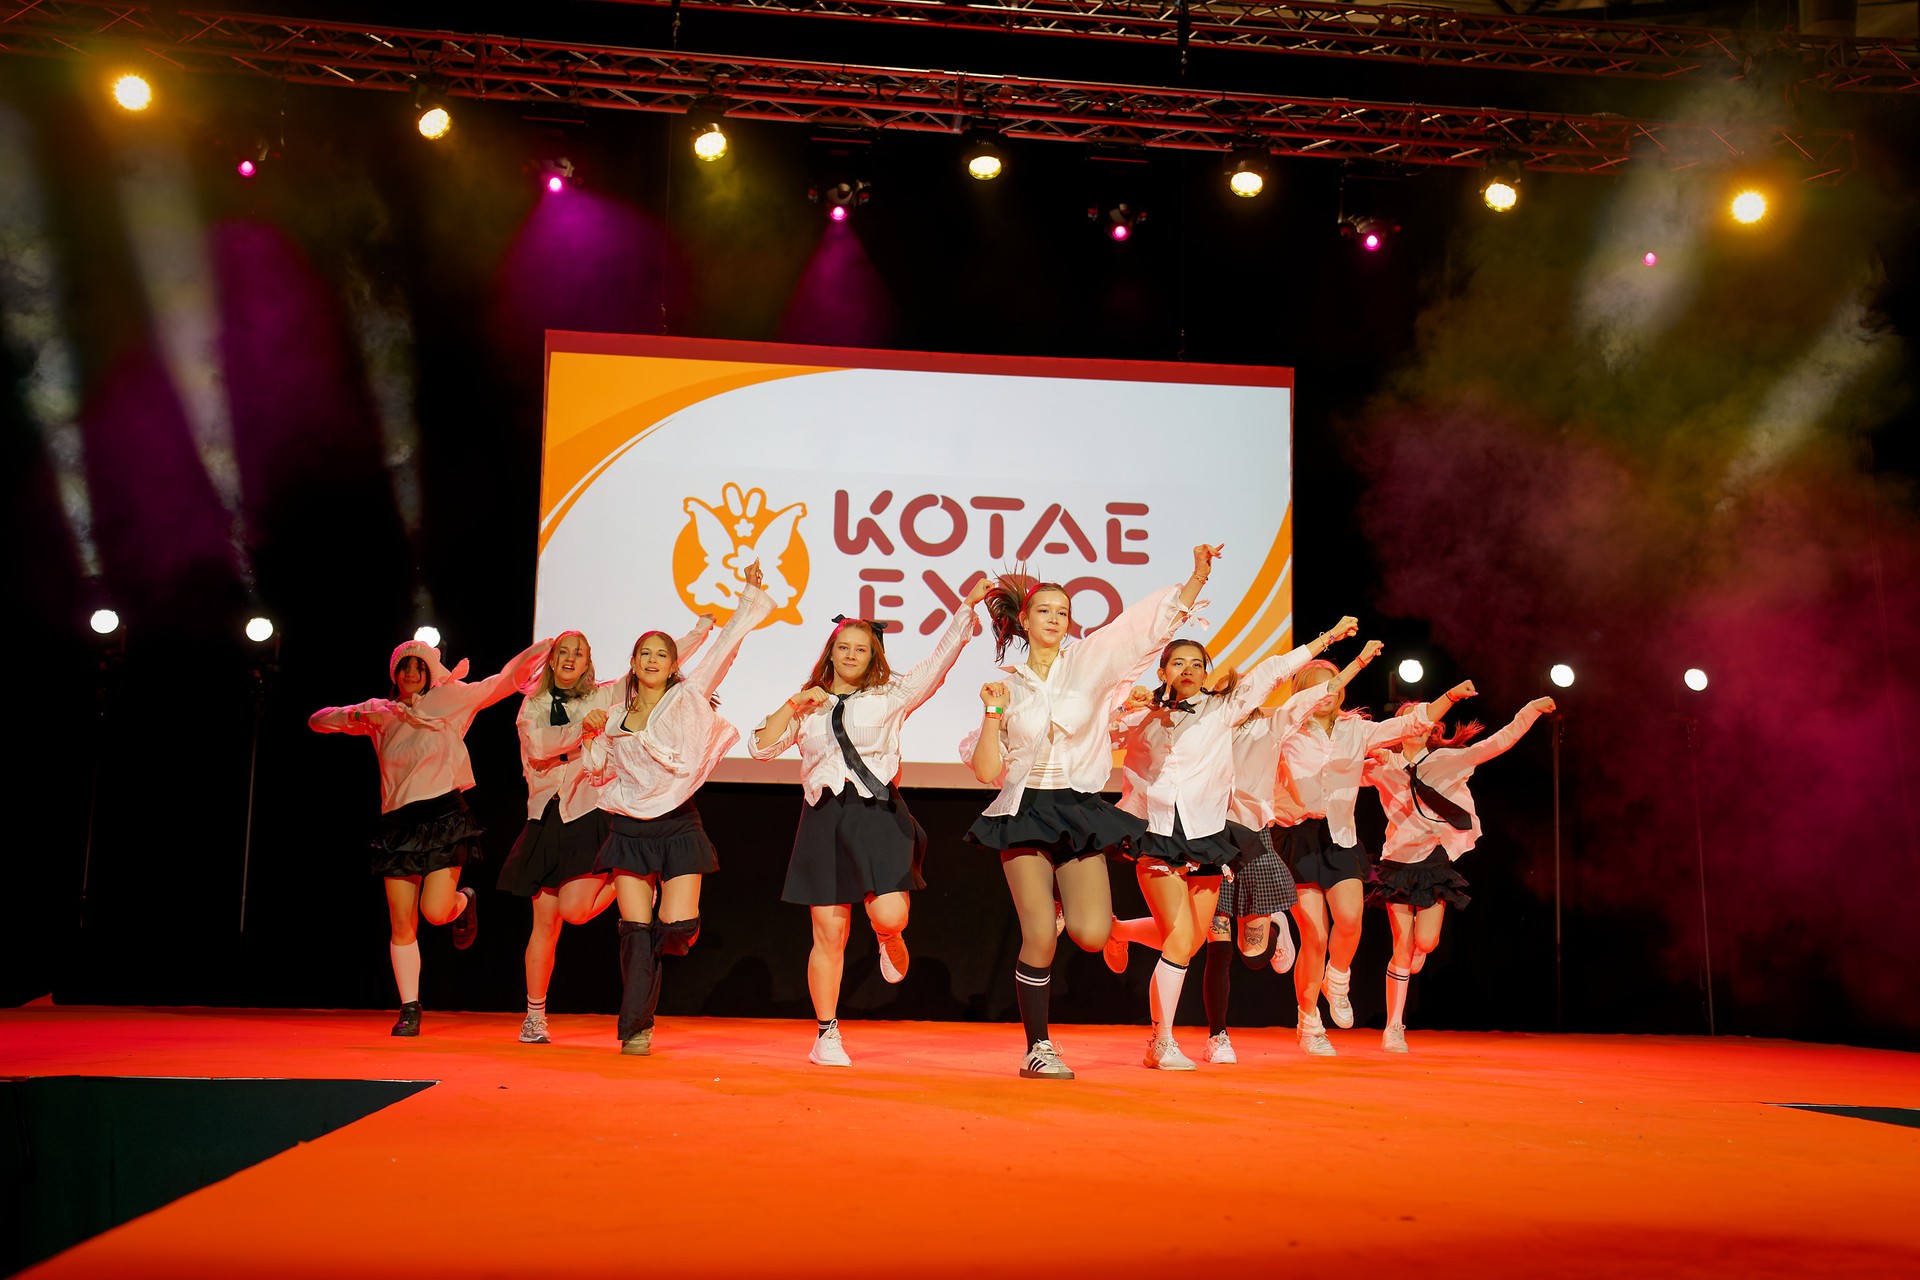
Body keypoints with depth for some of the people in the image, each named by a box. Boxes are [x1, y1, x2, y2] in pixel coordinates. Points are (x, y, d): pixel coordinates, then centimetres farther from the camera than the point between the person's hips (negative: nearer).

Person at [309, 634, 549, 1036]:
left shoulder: (451, 698, 6)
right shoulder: (379, 711, 14)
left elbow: (506, 679, 5)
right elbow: (318, 720, 14)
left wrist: (548, 644, -3)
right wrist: (358, 716, -4)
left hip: (443, 814, -3)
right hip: (398, 822, 3)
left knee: (435, 911, -15)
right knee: (401, 924, 0)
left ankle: (463, 902, 22)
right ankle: (409, 1009, 11)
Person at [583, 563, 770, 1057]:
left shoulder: (688, 697, 3)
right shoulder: (616, 714, 11)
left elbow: (726, 646, -1)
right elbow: (599, 772, 19)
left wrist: (750, 594, -3)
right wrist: (590, 738, 1)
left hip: (678, 826, -2)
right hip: (629, 828, 2)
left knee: (678, 928, -12)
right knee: (636, 932, -4)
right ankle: (636, 1029, 7)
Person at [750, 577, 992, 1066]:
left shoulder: (891, 695, 9)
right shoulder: (808, 707, 16)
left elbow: (940, 660, -1)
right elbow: (761, 747, 9)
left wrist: (968, 605, -8)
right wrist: (795, 703, -1)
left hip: (878, 812, -2)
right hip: (824, 818, 2)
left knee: (889, 916, -18)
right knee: (829, 932, 0)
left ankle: (889, 941, 22)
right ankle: (827, 1035, 12)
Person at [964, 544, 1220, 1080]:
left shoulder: (1089, 661, 6)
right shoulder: (1008, 683, 6)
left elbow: (1154, 623, -3)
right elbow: (986, 771, 3)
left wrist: (1197, 577, -14)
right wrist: (993, 713, -9)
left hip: (1080, 812, 1)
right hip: (1024, 813, -1)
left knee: (1090, 936, -13)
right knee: (1040, 939, -7)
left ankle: (1069, 910, 25)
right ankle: (1037, 1049, 9)